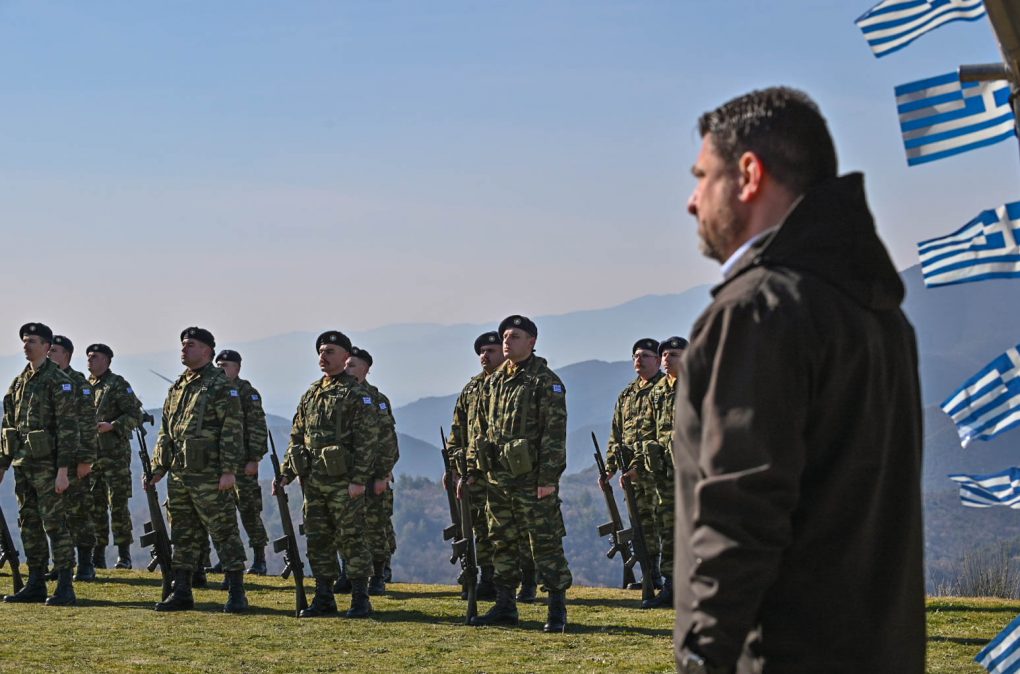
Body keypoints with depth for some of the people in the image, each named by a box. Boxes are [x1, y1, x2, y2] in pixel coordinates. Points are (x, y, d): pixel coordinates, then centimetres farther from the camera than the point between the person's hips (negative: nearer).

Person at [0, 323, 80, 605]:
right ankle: (35, 585, 17)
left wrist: (63, 470, -20)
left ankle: (65, 588, -6)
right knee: (29, 524, 10)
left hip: (48, 466, -8)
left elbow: (68, 427, -14)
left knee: (54, 524, -8)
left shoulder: (59, 381, -9)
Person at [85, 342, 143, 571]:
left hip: (115, 454, -6)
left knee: (118, 505, -5)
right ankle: (97, 555, 12)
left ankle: (124, 555, -1)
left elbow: (135, 415, -9)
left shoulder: (118, 385, -4)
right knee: (94, 505, 7)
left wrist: (111, 426, -21)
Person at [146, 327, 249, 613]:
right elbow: (165, 432, 22)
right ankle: (181, 593, 17)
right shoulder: (177, 388, 17)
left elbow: (232, 430, -13)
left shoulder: (221, 386, -7)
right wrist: (158, 468, 16)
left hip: (209, 477, -8)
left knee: (224, 533, -3)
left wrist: (228, 470, -19)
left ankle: (236, 594, 1)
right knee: (183, 536, 11)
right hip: (178, 475, 8)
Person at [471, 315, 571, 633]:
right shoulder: (493, 382, 14)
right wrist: (479, 470, 13)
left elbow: (555, 433, -12)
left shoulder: (546, 382, -7)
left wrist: (548, 478, -18)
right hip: (498, 478, 7)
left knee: (546, 544, -4)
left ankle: (557, 610, 0)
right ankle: (505, 606, 19)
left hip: (533, 479, -7)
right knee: (502, 544, 11)